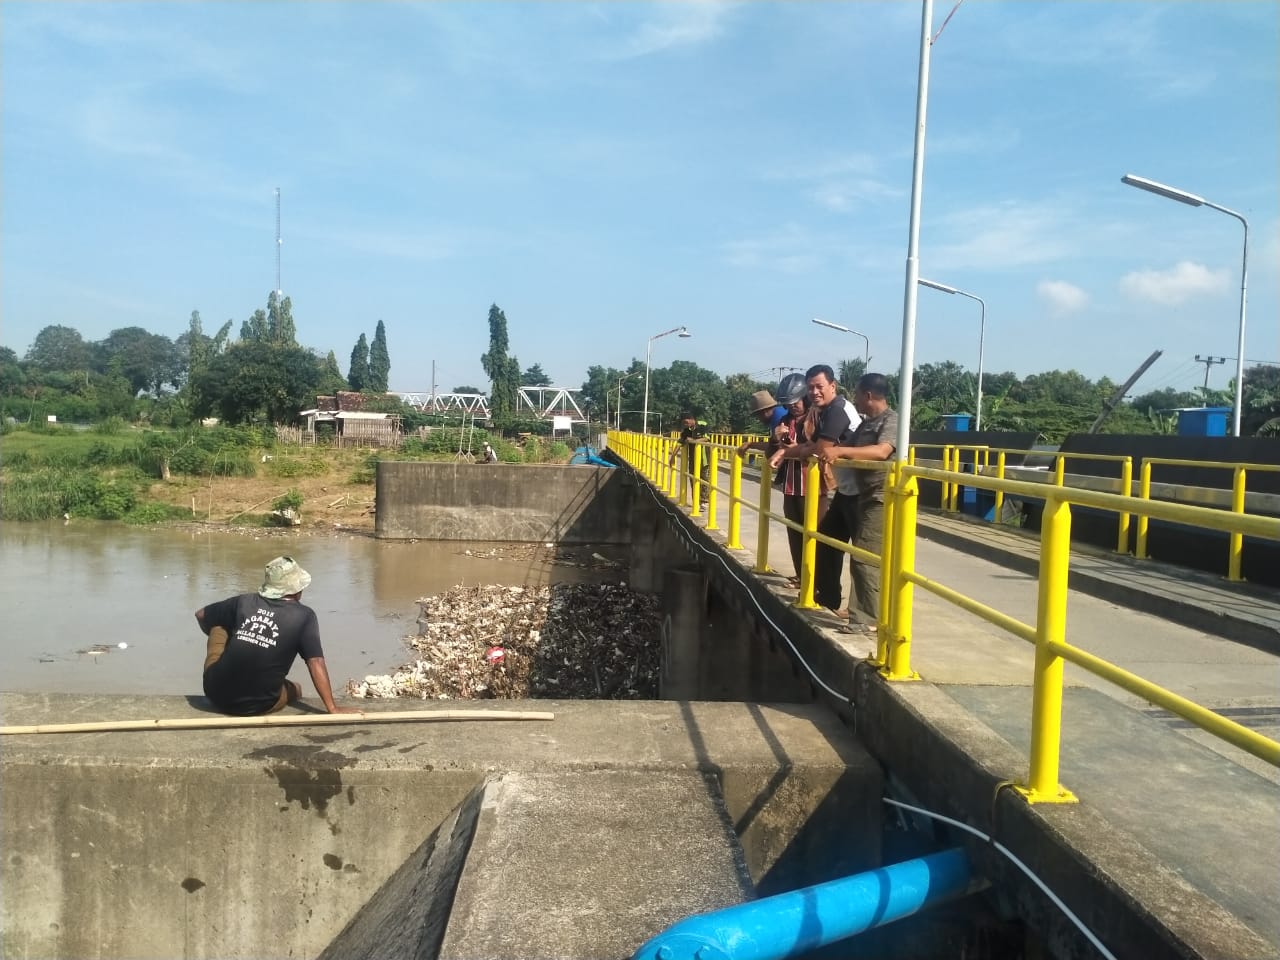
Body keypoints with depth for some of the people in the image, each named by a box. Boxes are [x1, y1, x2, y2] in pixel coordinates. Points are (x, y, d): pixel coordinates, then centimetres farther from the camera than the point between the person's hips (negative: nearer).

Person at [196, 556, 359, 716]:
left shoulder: (244, 601, 5)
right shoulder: (303, 616, -5)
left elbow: (200, 615, 21)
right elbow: (316, 663, -10)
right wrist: (332, 708, -8)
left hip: (217, 694, 2)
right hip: (258, 706, -2)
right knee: (295, 689, 32)